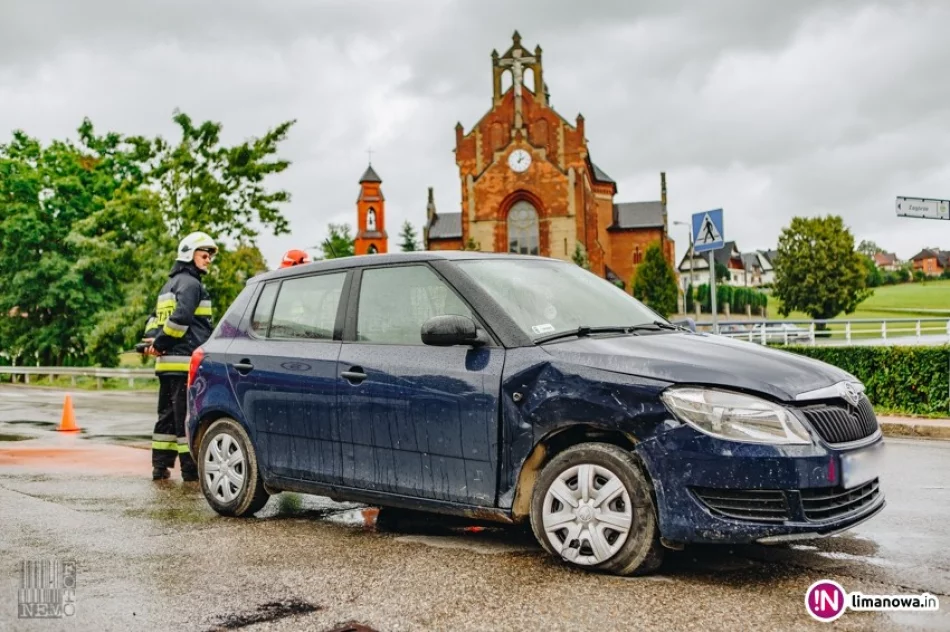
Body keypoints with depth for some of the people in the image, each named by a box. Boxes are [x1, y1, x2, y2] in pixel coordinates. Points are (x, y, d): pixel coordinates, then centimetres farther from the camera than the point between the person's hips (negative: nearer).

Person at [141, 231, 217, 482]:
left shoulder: (169, 284, 24)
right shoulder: (190, 283, -9)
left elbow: (155, 317, 23)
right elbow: (181, 317, -21)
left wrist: (151, 340, 6)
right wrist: (159, 343, -13)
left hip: (167, 362, 10)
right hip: (185, 360, -10)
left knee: (168, 414, 13)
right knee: (188, 416, -7)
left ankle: (160, 466, 16)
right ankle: (190, 468, -4)